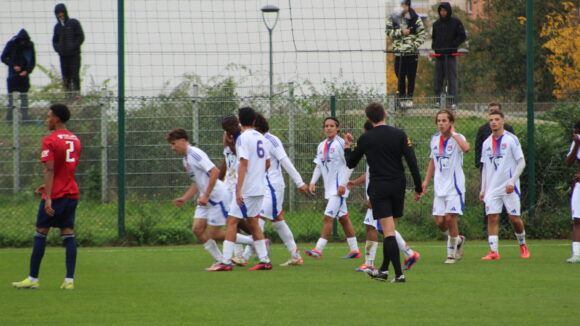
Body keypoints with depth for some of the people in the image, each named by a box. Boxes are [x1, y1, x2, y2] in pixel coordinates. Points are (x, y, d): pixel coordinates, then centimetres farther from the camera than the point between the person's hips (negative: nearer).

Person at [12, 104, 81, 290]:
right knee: (68, 234, 4)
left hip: (55, 196, -6)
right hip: (72, 193, 6)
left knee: (40, 234, 2)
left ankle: (33, 279, 5)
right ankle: (69, 280, -4)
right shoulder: (75, 140, 12)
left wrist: (48, 197, -22)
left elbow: (49, 170, -19)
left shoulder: (50, 141, -11)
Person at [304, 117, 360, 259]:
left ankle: (319, 249, -15)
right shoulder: (322, 146, 13)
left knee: (328, 217, -13)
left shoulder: (341, 144, -10)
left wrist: (343, 185, -17)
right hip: (329, 188, 8)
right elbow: (319, 166, 19)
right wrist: (313, 182, 6)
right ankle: (354, 250, 16)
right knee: (343, 218, 11)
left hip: (338, 188, -8)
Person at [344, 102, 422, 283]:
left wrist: (347, 146, 27)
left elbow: (351, 163, 9)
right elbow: (412, 161, -5)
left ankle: (399, 273, -15)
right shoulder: (399, 134, 0)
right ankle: (383, 269, 25)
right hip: (398, 187, 3)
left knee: (388, 232, -7)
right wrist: (418, 188, 1)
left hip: (378, 189, -3)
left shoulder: (365, 139, -3)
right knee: (389, 231, 16)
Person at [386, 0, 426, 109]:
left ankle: (409, 98, 10)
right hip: (398, 52, 1)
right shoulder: (393, 18, 5)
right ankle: (401, 98, 13)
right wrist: (401, 32, -13)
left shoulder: (415, 18, 2)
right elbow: (389, 31, 0)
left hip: (412, 52, -1)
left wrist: (415, 45, -13)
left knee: (411, 76, 2)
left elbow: (422, 34, 1)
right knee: (400, 76, 5)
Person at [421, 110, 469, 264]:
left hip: (455, 186, -6)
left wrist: (453, 134, -24)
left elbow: (466, 148, -35)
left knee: (450, 218, -10)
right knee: (439, 221, 1)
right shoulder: (434, 139, 9)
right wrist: (426, 180, 17)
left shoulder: (457, 138, -10)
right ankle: (458, 240, 29)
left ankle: (451, 254, 5)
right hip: (440, 186, 6)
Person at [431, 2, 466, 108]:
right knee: (438, 79, 3)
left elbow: (462, 36, -1)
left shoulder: (456, 22, 1)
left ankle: (451, 99, -8)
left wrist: (452, 45, -10)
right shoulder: (436, 24, 14)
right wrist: (434, 46, 5)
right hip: (439, 54, 4)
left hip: (450, 55, -4)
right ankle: (438, 100, 6)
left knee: (451, 77, -7)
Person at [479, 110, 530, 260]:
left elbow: (521, 163, -6)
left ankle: (523, 245, 23)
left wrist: (512, 182, -16)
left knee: (514, 218, -1)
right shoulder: (487, 143, 11)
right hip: (492, 188, 4)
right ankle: (493, 252, -9)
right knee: (492, 218, -7)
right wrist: (483, 189, 11)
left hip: (509, 188, -4)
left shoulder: (511, 139, -4)